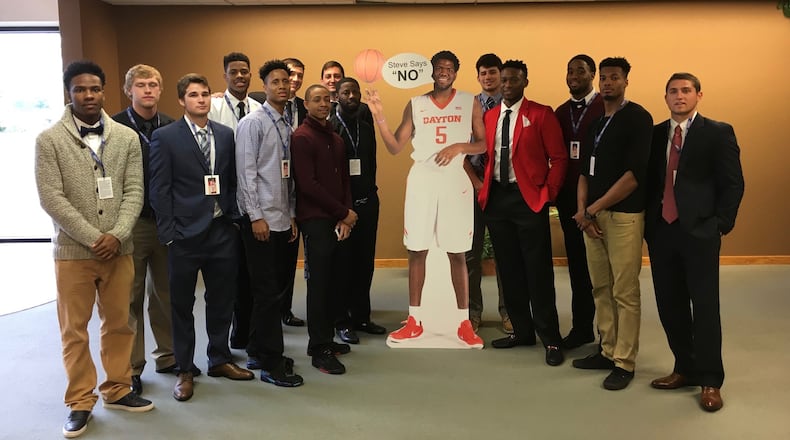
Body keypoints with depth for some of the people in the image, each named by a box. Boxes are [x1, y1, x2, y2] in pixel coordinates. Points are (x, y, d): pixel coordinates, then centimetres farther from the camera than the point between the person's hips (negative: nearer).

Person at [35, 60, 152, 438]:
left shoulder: (127, 137, 3)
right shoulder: (49, 140, -4)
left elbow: (134, 192, 1)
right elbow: (50, 198, -9)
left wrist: (117, 235, -12)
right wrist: (93, 238, -14)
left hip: (118, 249, 2)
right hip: (72, 251, -2)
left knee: (119, 324, 12)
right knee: (74, 331, 8)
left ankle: (116, 390, 29)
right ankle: (80, 402, 22)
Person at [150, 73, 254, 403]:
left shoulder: (226, 135, 8)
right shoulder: (165, 137, -4)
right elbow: (159, 190, -6)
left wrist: (234, 217, 4)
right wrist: (168, 234, -10)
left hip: (222, 230, 4)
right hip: (185, 233, -4)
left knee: (222, 300, 13)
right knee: (182, 304, 8)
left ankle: (219, 360, 31)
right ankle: (185, 370, 22)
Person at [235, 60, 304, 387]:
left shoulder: (287, 126, 14)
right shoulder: (253, 123, -6)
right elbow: (246, 172, -11)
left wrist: (292, 216, 11)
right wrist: (256, 216, -15)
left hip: (284, 219, 7)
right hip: (261, 219, -7)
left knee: (277, 289, 11)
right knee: (268, 292, -3)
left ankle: (258, 352, 24)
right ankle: (271, 364, 7)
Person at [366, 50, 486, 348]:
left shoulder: (470, 103, 4)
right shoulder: (415, 105, 6)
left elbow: (483, 144, 5)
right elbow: (395, 147, 3)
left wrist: (458, 147, -13)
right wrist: (380, 117, -10)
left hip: (455, 182, -1)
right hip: (421, 181, 1)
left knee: (457, 253, 2)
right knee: (417, 250, 4)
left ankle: (464, 323, 10)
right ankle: (414, 321, 14)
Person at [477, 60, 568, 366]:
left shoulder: (541, 114, -4)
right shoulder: (489, 117, 12)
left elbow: (559, 157, -4)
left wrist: (547, 193, -10)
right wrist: (483, 188, 5)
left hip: (529, 199, -5)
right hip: (496, 199, 5)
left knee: (538, 272, -2)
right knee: (509, 270, 11)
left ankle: (550, 340, 9)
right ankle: (522, 331, 24)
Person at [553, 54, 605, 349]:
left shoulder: (606, 107, -8)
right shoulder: (561, 112, 11)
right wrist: (556, 190, 3)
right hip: (568, 196, 6)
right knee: (577, 263, 11)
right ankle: (582, 327, 23)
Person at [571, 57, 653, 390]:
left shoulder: (637, 118, -4)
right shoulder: (593, 121, 16)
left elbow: (636, 173, -13)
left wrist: (593, 209, -11)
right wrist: (582, 209, -1)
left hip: (624, 215, -6)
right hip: (592, 215, 6)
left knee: (625, 292, -3)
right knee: (600, 288, 10)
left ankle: (625, 362, 7)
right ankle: (608, 351, 21)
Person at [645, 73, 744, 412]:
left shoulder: (718, 133, 0)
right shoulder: (655, 134, 11)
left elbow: (733, 183, -2)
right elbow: (648, 180, 12)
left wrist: (722, 224, -8)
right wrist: (648, 222, 4)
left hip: (699, 231, -4)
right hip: (660, 230, 4)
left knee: (705, 306, 0)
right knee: (669, 304, 9)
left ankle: (710, 381, 12)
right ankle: (685, 369, 24)